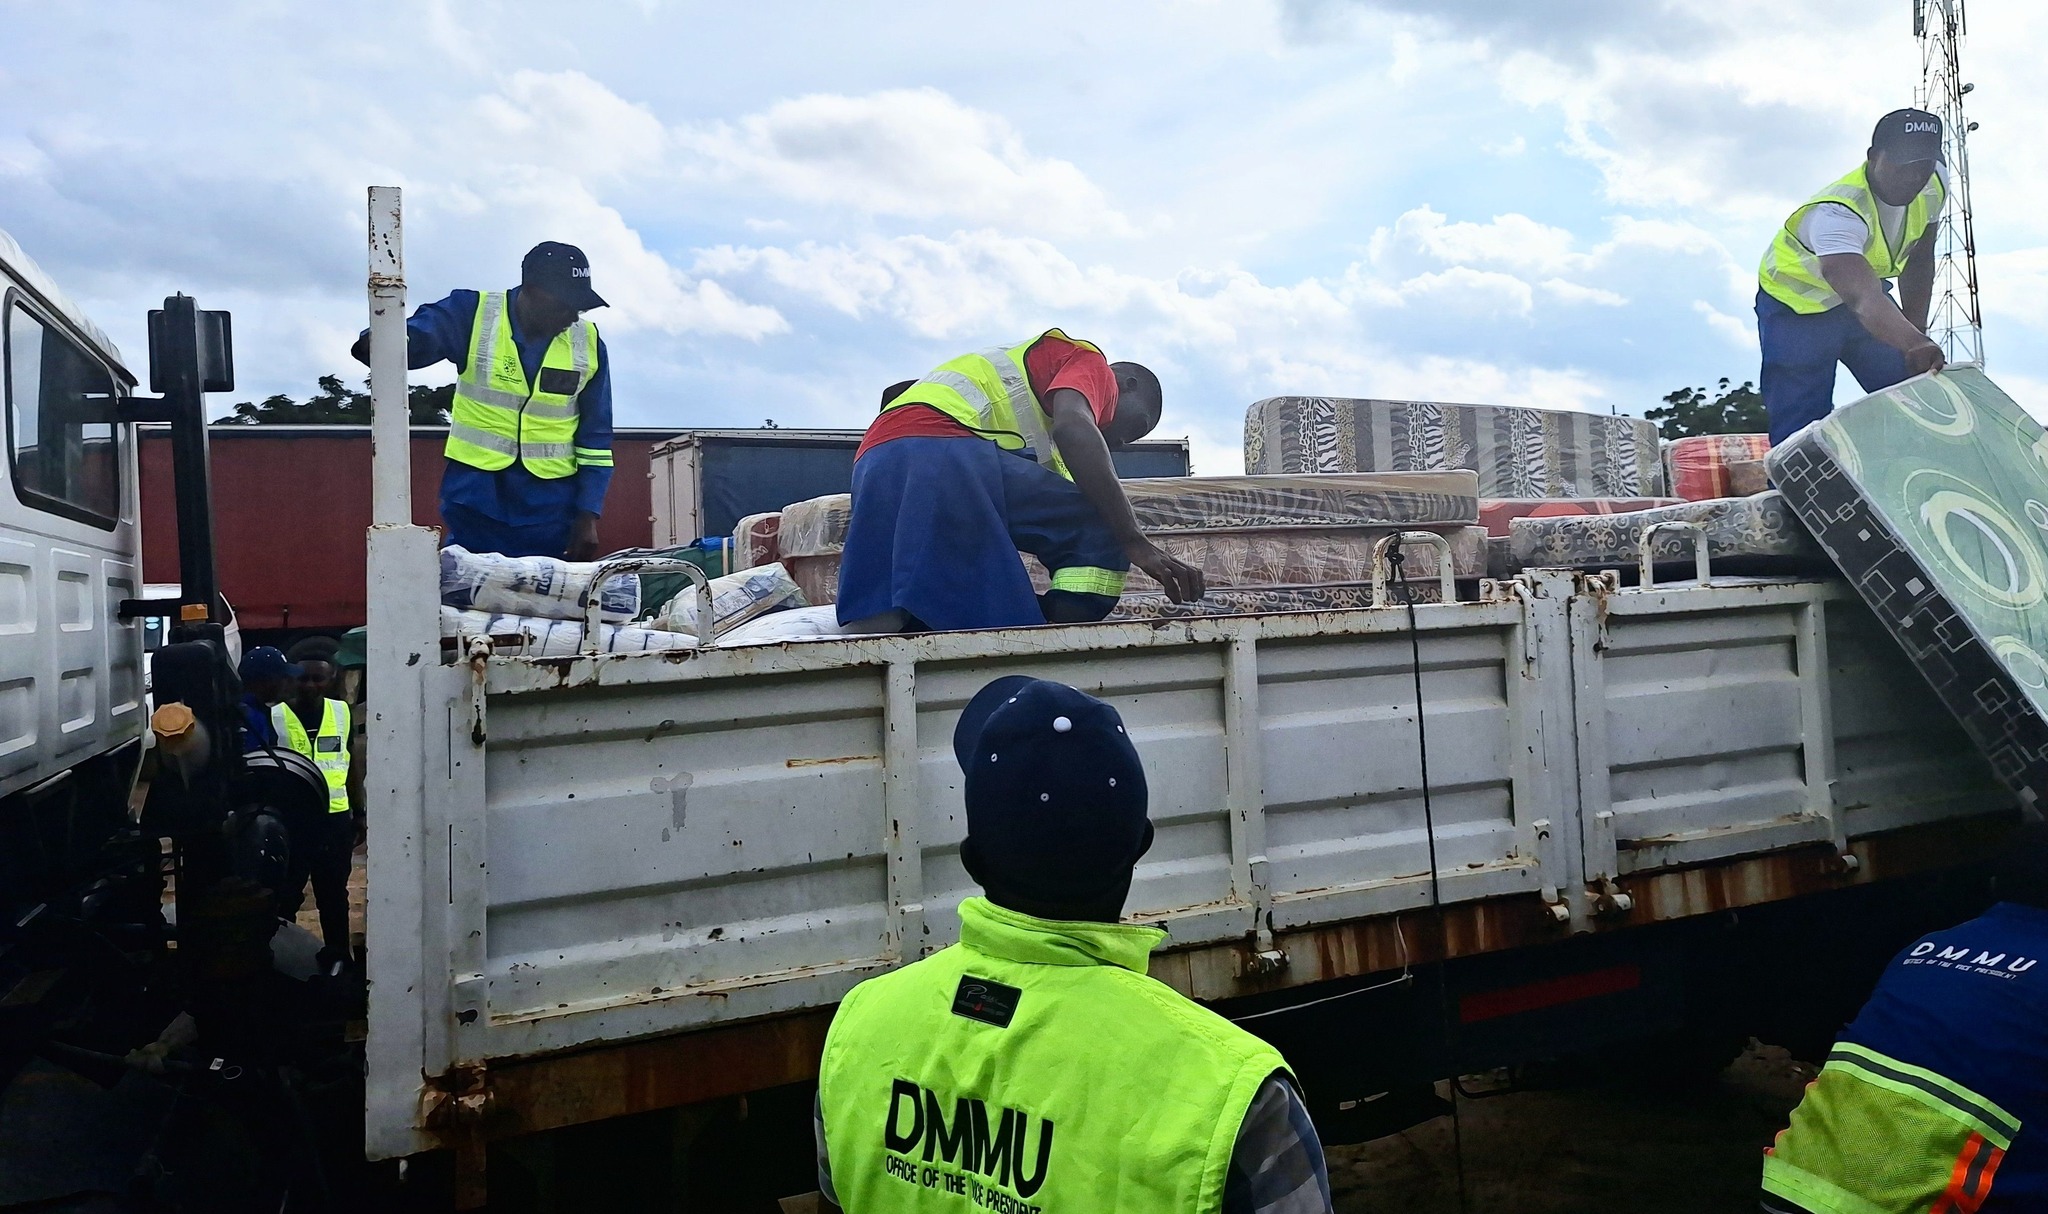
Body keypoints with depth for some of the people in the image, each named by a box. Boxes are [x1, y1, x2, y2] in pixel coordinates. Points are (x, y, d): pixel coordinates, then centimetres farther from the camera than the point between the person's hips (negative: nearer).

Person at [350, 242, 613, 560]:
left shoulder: (589, 344, -1)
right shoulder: (472, 314, -6)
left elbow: (596, 437, 3)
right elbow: (415, 337, -24)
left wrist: (588, 514, -3)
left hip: (551, 507, 2)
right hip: (475, 500, -1)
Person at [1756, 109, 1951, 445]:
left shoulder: (1934, 184, -13)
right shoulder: (1836, 213, -37)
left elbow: (1918, 262, 3)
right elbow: (1864, 300, -53)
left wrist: (1917, 332, -4)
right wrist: (1914, 344, -69)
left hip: (1863, 287, 7)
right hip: (1796, 304, -7)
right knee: (1802, 430, -12)